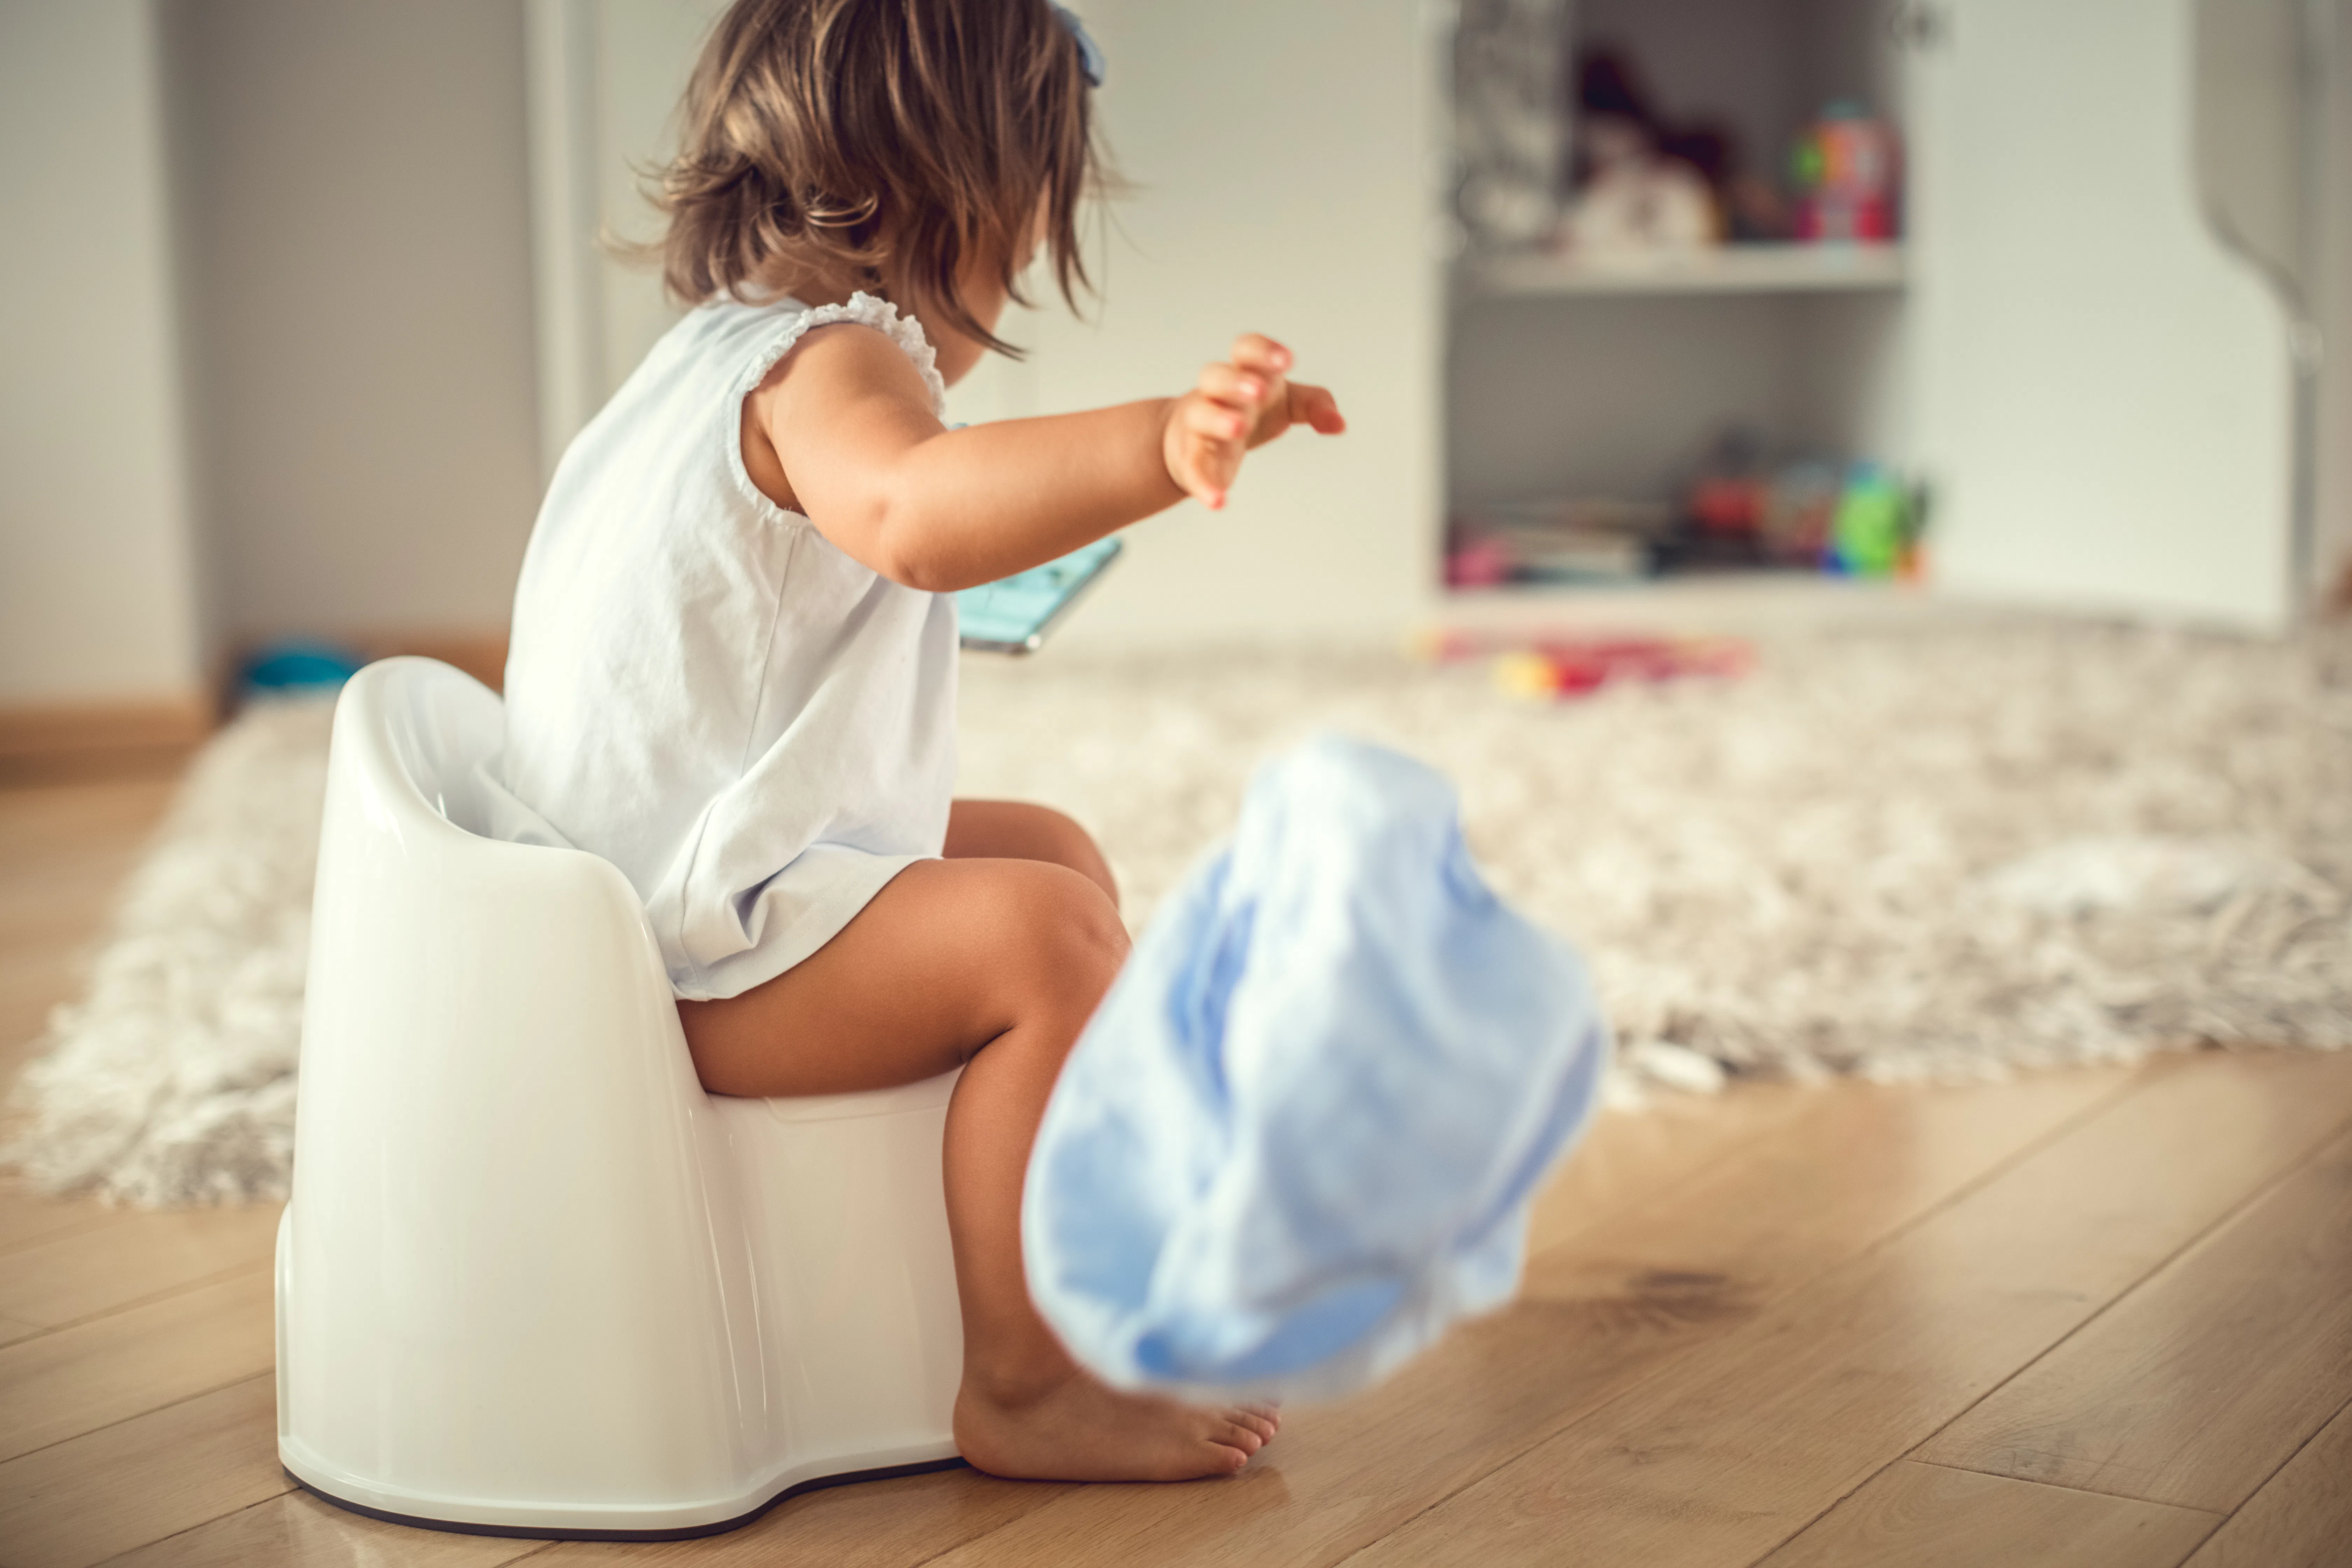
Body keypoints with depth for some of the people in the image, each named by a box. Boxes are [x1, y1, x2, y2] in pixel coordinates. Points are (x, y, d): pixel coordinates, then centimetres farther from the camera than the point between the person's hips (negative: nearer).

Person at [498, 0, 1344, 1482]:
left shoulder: (734, 347, 14)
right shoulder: (828, 360, -21)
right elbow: (911, 510, -46)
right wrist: (1159, 447, -59)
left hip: (680, 888, 11)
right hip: (700, 955, -11)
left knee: (1053, 849, 19)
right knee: (1045, 937, -25)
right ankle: (1027, 1389, -15)